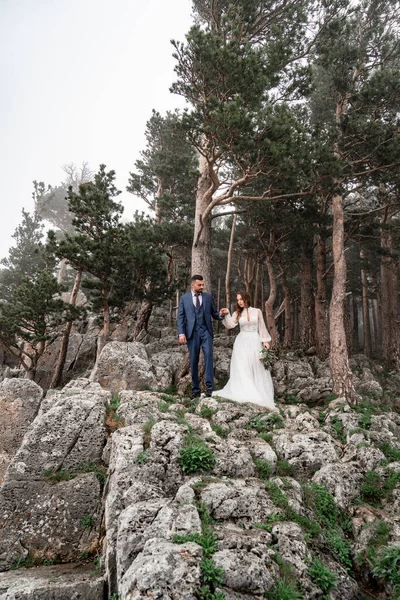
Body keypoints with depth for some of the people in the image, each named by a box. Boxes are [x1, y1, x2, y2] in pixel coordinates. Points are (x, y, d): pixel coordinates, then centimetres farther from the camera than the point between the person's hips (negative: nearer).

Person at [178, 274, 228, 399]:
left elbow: (214, 314, 13)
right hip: (192, 332, 0)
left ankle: (209, 386, -15)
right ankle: (195, 389, 12)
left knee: (208, 354, -18)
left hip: (206, 331, 0)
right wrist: (181, 333, -7)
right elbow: (181, 317, 4)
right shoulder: (184, 298, 7)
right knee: (193, 361, 3)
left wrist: (221, 314, -10)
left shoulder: (208, 297, 10)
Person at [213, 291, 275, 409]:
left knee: (257, 368, 2)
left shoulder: (257, 311, 4)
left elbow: (262, 327, 7)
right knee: (242, 368, -3)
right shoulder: (237, 313, 6)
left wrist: (265, 341, 2)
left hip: (255, 341, 0)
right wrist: (226, 315, -22)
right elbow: (230, 325, -8)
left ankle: (258, 394, 10)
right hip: (242, 342, 0)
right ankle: (244, 392, 2)